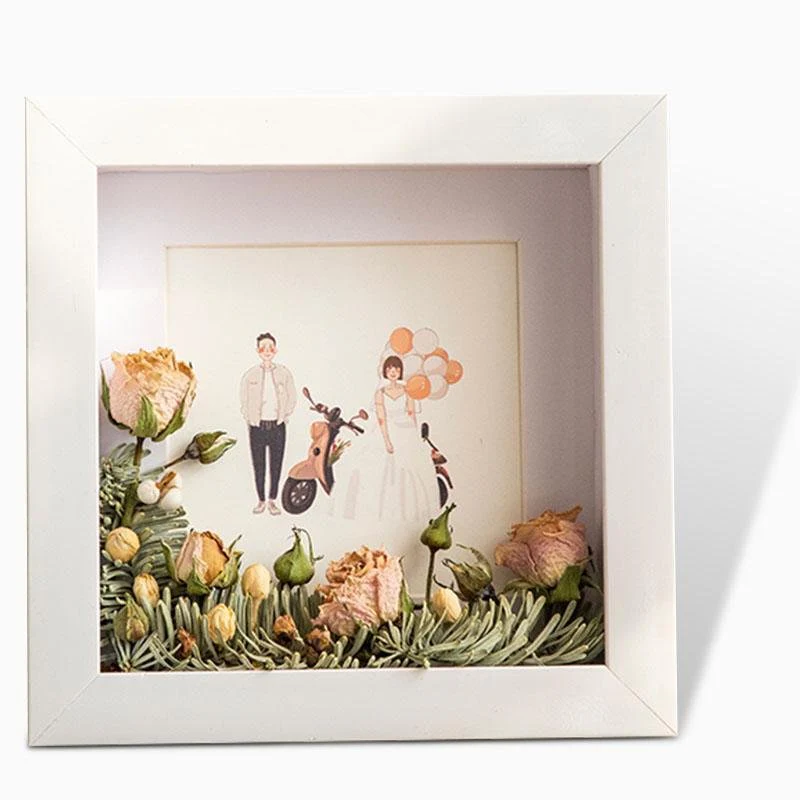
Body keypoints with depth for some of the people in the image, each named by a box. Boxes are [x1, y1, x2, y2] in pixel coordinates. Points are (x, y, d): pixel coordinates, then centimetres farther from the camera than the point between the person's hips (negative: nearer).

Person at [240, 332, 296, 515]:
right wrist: (250, 421, 2)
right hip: (257, 427, 0)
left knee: (276, 464, 6)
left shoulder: (284, 373, 1)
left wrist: (283, 417, 1)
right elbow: (244, 402, 8)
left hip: (277, 427, 0)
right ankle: (261, 500, 17)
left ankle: (272, 500, 18)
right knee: (258, 465, 5)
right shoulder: (250, 375, 1)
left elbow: (292, 399, 7)